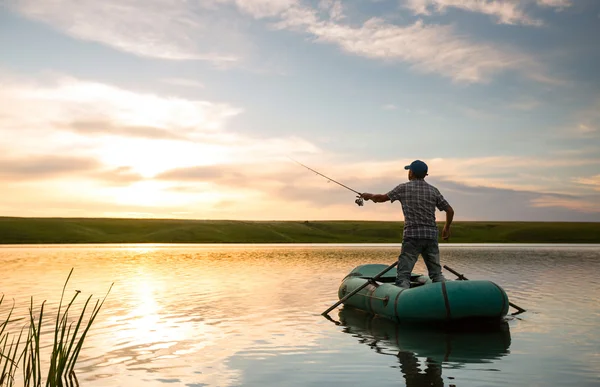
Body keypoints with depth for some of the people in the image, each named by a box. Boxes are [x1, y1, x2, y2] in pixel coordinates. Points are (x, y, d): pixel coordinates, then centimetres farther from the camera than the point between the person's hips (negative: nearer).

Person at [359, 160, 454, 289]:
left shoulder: (403, 188, 0)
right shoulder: (433, 190, 8)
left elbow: (382, 198, 11)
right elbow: (450, 210, 9)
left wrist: (369, 196, 31)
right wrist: (447, 228, 25)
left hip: (412, 236, -4)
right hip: (431, 236, 4)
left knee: (403, 274, -3)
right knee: (436, 273, 13)